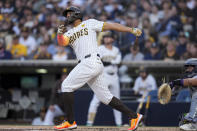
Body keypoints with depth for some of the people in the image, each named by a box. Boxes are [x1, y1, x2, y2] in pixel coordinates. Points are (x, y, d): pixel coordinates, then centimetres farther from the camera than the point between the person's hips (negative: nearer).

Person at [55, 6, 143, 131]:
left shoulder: (89, 23, 9)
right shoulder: (69, 33, 26)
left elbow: (111, 26, 4)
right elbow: (62, 42, 5)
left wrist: (131, 30, -3)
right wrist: (60, 34, -17)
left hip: (91, 61, -7)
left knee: (67, 86, -7)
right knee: (105, 97, 4)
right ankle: (134, 116, 5)